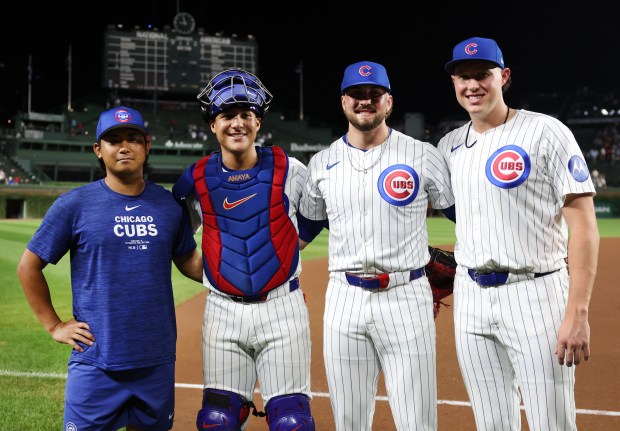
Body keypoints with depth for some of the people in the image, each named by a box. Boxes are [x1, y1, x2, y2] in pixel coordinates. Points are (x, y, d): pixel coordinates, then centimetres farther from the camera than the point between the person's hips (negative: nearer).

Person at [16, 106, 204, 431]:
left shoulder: (170, 205, 6)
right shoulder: (73, 205, -3)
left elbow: (190, 263, 14)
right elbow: (29, 267, 4)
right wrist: (54, 325, 1)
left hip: (157, 361, 3)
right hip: (96, 362, -3)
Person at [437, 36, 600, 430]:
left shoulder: (545, 132, -7)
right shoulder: (450, 145, 10)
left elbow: (583, 223, -12)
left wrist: (577, 312, -19)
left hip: (534, 292, -5)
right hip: (470, 296, 5)